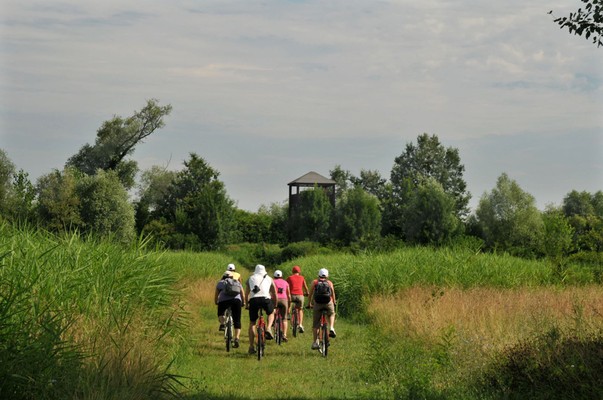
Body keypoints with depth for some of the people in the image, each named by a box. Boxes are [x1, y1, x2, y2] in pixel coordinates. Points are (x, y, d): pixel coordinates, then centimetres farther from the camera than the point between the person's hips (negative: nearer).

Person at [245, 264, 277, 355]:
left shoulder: (251, 278, 25)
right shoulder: (269, 279, 25)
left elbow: (246, 294, 26)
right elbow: (274, 294, 30)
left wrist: (246, 304, 38)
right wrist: (275, 305, 42)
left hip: (253, 300, 0)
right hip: (265, 299, 0)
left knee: (252, 323, 12)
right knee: (271, 313, 31)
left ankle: (251, 346, 8)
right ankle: (268, 329, 4)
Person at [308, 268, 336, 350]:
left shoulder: (315, 282, 15)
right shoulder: (330, 283, 16)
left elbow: (310, 295, 15)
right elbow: (333, 295, 19)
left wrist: (310, 303, 28)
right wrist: (334, 302, 36)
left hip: (317, 303, 0)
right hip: (328, 303, 0)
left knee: (315, 324, 8)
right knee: (331, 315, 32)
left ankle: (315, 342, 2)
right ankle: (331, 329, 10)